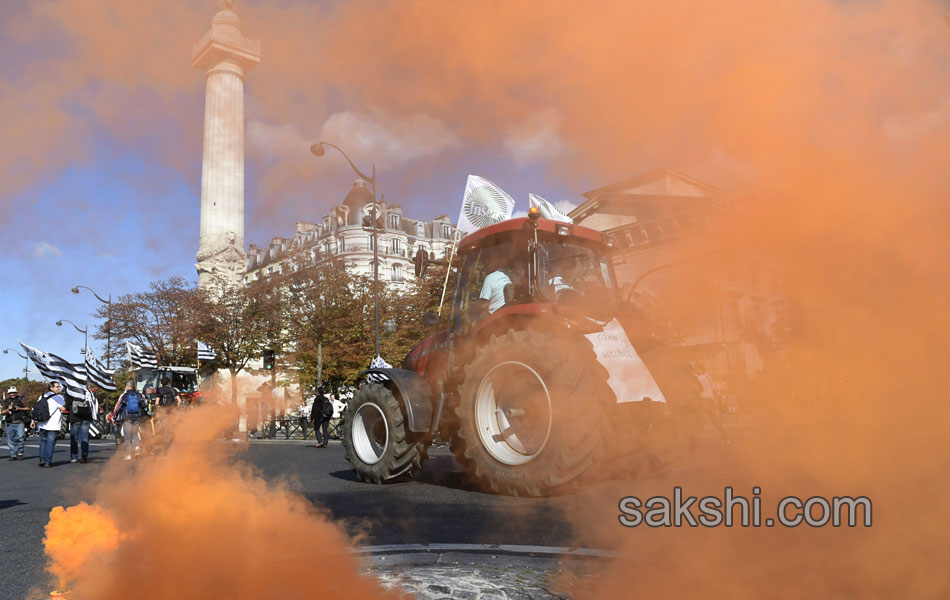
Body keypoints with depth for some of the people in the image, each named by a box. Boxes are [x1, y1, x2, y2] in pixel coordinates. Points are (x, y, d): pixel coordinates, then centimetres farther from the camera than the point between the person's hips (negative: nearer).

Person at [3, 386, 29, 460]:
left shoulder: (20, 399, 4)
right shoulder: (6, 401, 12)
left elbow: (28, 409, 3)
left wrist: (20, 408, -11)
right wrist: (8, 409, -10)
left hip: (20, 423, -3)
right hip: (10, 424, 3)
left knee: (20, 438, -10)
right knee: (10, 440, 3)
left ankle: (20, 453, 1)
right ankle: (13, 455, 11)